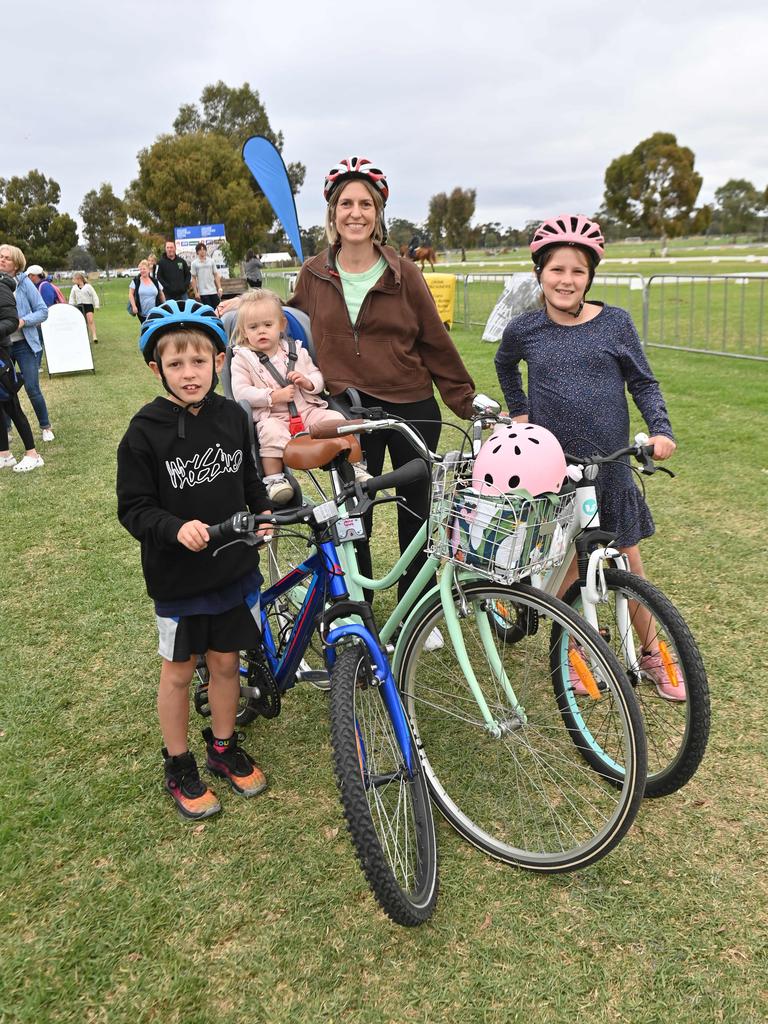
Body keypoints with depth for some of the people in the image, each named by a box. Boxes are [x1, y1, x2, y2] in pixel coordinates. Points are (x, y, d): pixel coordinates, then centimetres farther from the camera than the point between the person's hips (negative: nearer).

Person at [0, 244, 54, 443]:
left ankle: (46, 427, 18)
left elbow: (43, 311, -5)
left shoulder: (24, 283, -6)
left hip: (24, 344, -3)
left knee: (32, 389, -3)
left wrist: (23, 321, -20)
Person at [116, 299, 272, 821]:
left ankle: (224, 747, 40)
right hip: (177, 576, -3)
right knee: (179, 671, 13)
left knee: (226, 661, 17)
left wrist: (264, 510, -4)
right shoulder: (146, 432, -15)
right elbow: (133, 508, -13)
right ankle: (179, 767, 33)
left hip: (235, 567, 3)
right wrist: (177, 528, -28)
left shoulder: (234, 417, -3)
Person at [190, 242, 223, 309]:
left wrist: (219, 288, 0)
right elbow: (193, 279, 2)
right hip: (203, 292, -2)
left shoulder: (211, 261, 7)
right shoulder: (194, 263, 1)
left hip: (213, 291, 2)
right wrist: (196, 292, -4)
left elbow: (216, 276, 8)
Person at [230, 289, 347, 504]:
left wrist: (308, 382, -6)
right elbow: (241, 393, -8)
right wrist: (274, 396, -16)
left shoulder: (297, 352, 15)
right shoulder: (242, 359, 4)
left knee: (336, 419, -17)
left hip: (307, 411, 4)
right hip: (271, 417, -4)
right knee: (271, 432, -38)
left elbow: (318, 377, 18)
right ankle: (273, 478, -28)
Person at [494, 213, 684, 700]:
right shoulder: (523, 330, 0)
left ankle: (652, 655, 26)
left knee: (628, 565, 7)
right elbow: (505, 365, 22)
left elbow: (643, 382, 4)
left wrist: (661, 429, -10)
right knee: (569, 566, 4)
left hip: (609, 467, 0)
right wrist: (519, 411, 15)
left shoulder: (615, 322, -2)